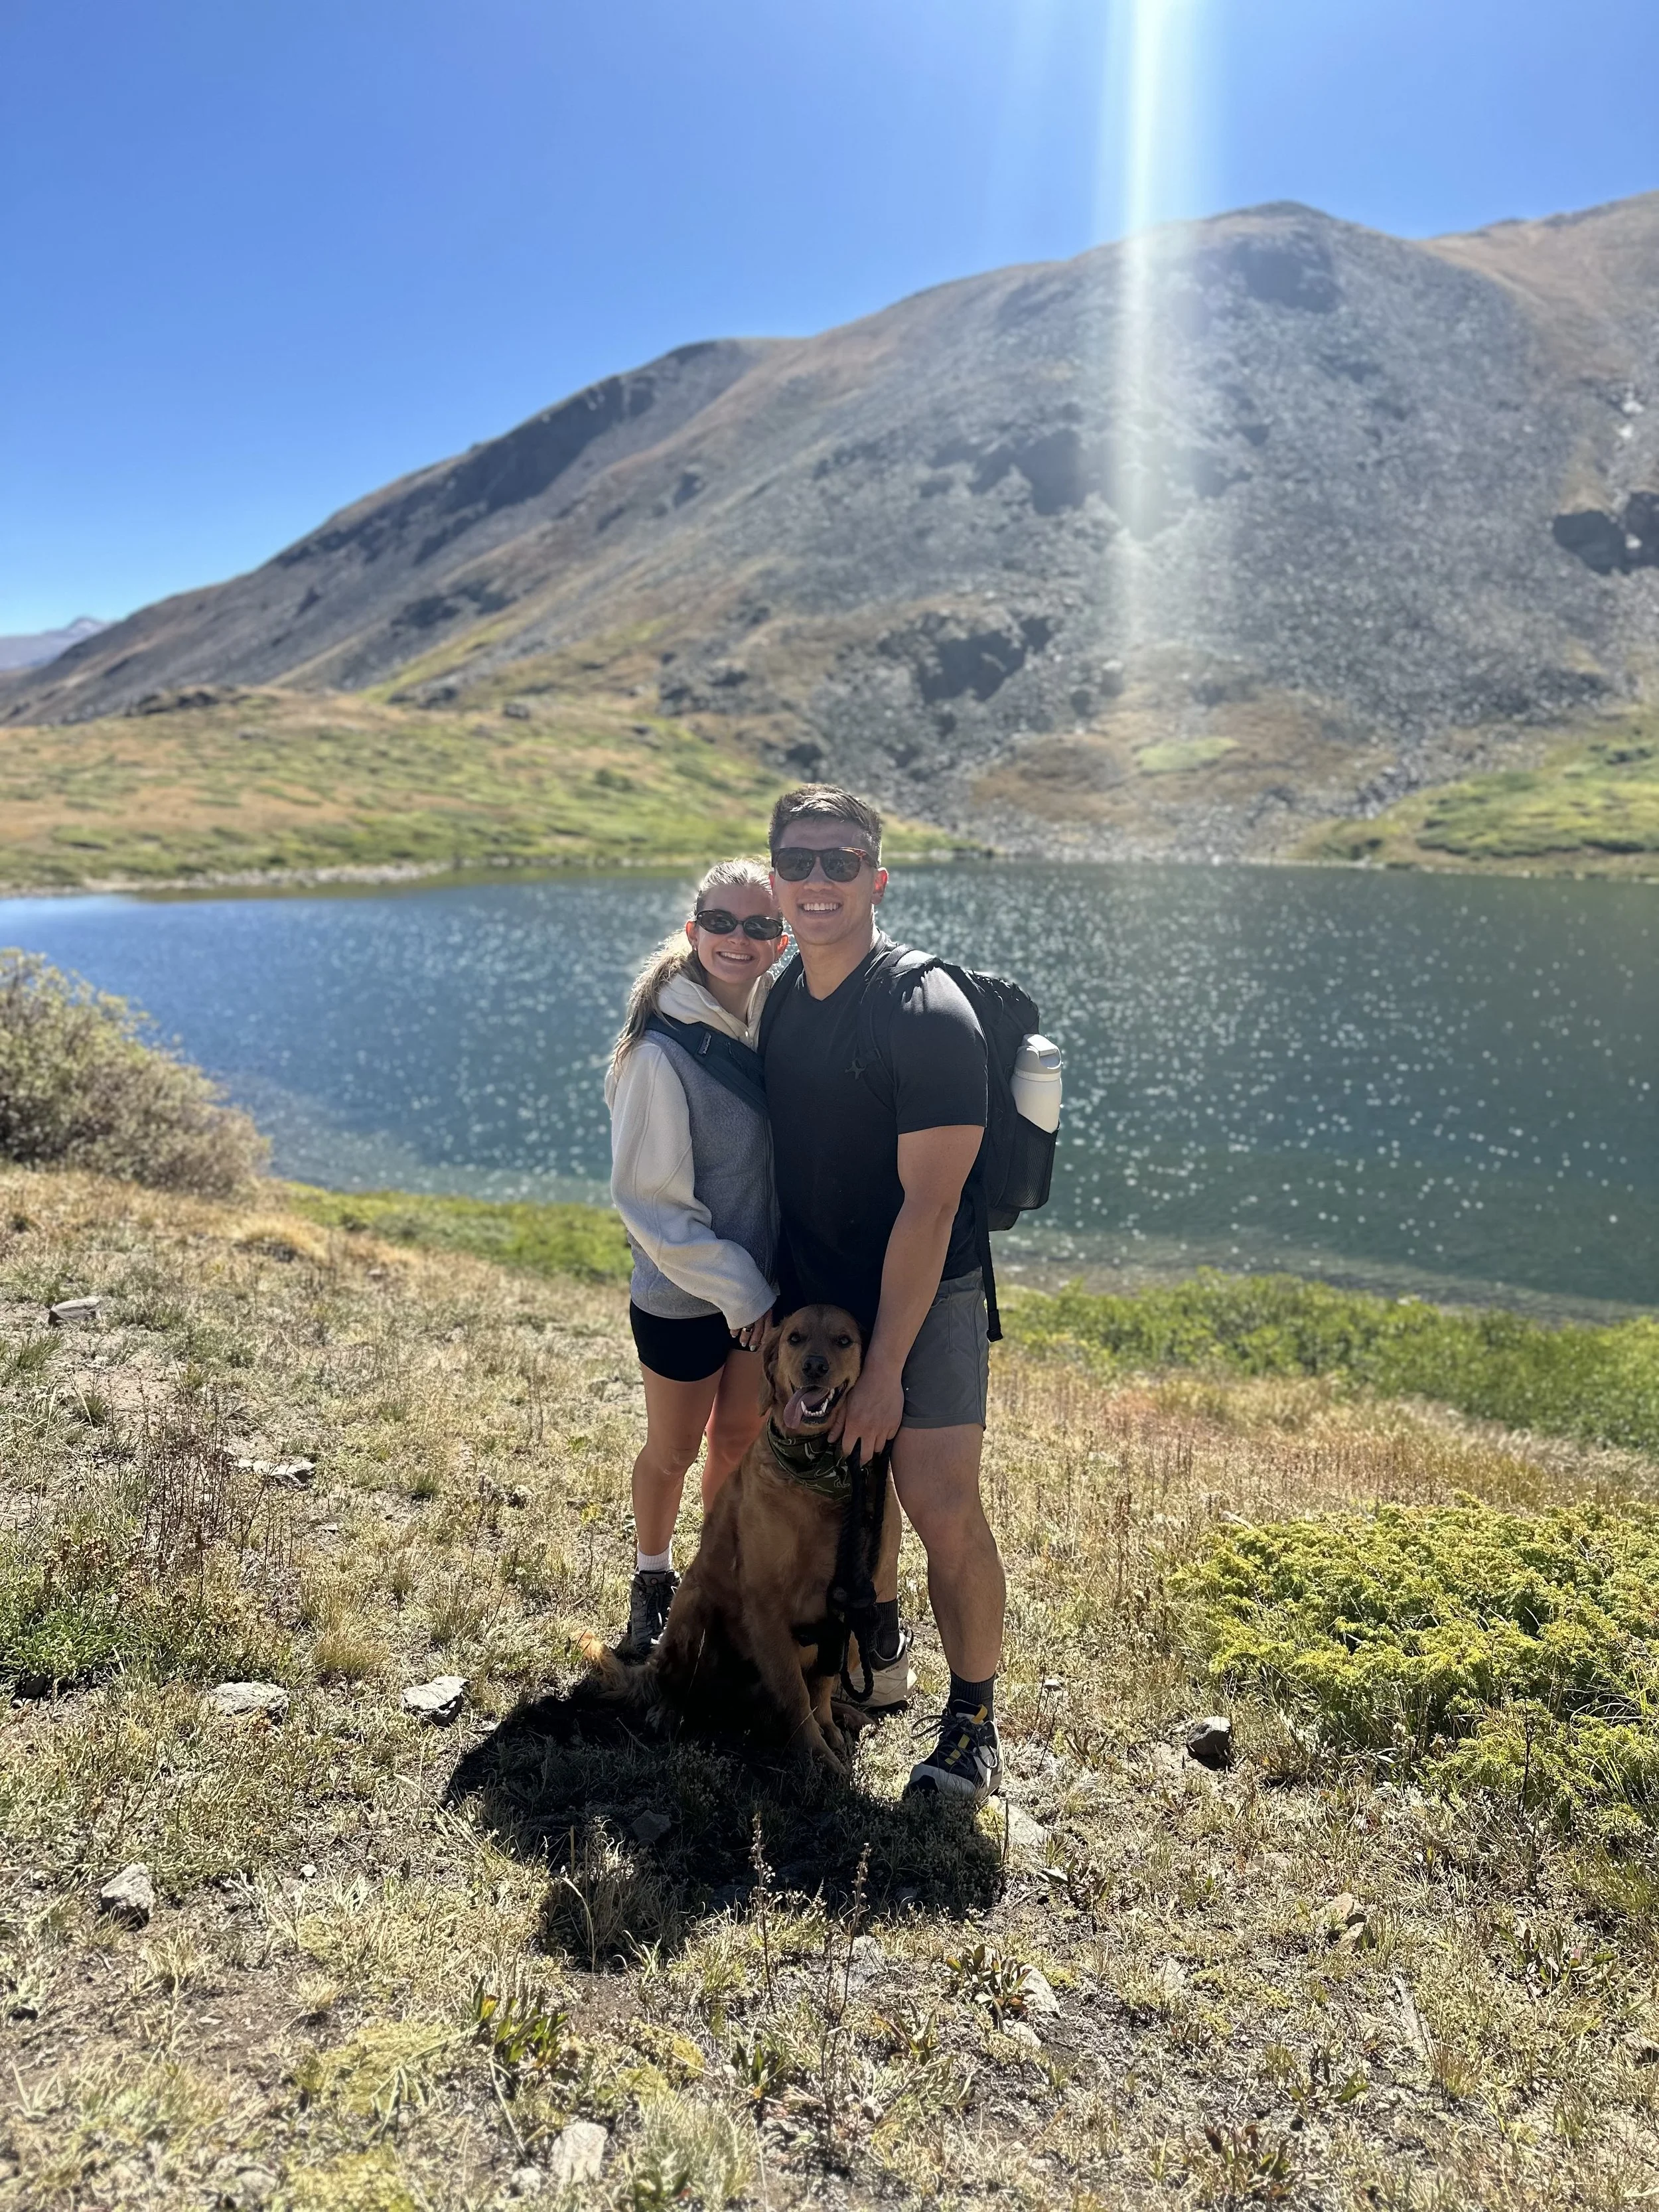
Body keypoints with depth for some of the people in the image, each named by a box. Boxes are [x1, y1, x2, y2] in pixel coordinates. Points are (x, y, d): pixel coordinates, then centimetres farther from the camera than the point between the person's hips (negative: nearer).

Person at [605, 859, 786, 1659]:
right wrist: (741, 1292, -17)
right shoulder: (663, 1052, -24)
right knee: (674, 1449, 16)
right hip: (683, 1294, -5)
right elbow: (650, 1200, -20)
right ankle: (652, 1580, 42)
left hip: (763, 1283, 5)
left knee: (742, 1438, 20)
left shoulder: (779, 1018, -6)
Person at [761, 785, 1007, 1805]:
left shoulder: (927, 1013, -21)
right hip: (816, 1295, 6)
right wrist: (769, 1297, 10)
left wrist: (885, 1366, -19)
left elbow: (929, 1205, -21)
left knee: (943, 1505, -9)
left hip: (925, 1299, -6)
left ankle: (975, 1717, 12)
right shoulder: (783, 999, 1)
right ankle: (877, 1633, 42)